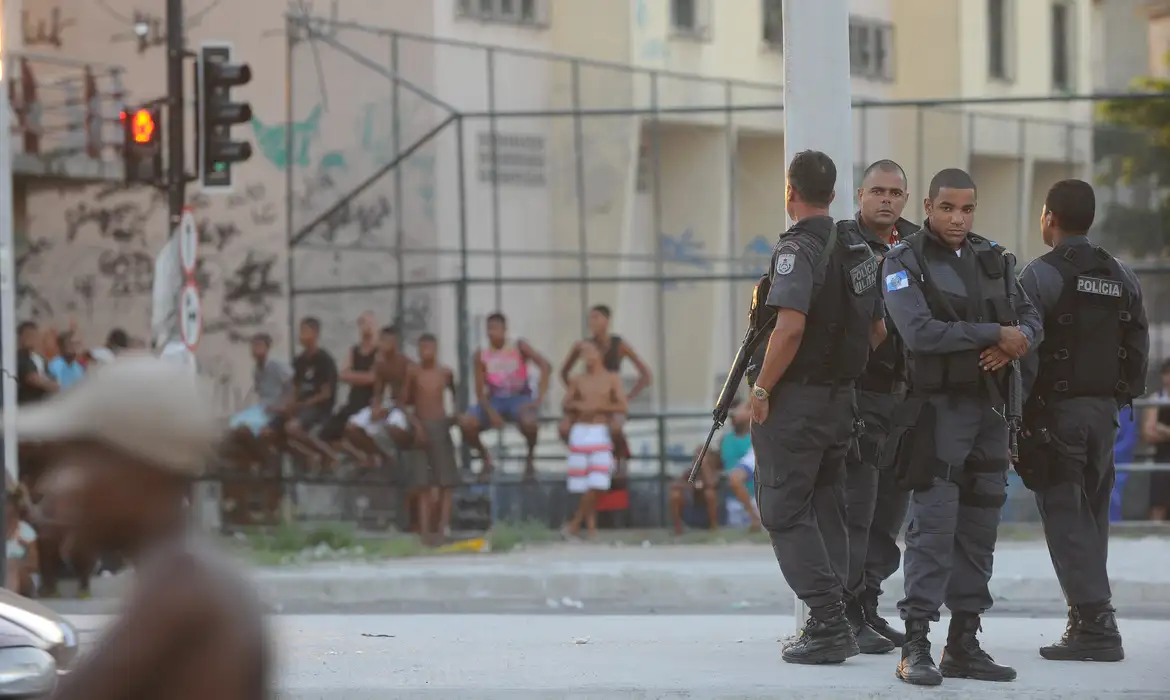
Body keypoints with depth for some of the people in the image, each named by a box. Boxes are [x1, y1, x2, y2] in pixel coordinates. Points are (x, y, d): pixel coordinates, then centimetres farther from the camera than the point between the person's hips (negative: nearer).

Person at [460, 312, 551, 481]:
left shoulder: (519, 347, -7)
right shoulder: (482, 355, -3)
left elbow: (545, 366, -16)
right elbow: (480, 391, -3)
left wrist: (539, 398, -25)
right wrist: (490, 412, -22)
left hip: (519, 397, -2)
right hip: (494, 399, 2)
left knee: (529, 422, -38)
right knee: (467, 424, -26)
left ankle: (530, 458, -5)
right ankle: (485, 458, 4)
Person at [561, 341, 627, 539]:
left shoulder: (612, 379, 3)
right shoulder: (578, 380, 11)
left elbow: (623, 406, -5)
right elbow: (566, 404, 13)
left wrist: (597, 406, -13)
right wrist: (577, 405, -8)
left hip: (601, 433, -2)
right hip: (580, 432, 3)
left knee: (596, 484, -14)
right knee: (584, 485, -1)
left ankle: (575, 522, -4)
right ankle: (591, 523, 9)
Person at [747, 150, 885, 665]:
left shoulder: (798, 249, -15)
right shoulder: (859, 250, 10)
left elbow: (790, 327, -26)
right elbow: (878, 330, 16)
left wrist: (761, 389, -17)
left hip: (794, 400, -8)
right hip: (841, 400, 8)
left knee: (784, 512, -2)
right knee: (827, 510, 15)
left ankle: (827, 623, -11)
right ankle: (835, 626, 14)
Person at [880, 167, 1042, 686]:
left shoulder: (992, 258, 14)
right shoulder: (904, 262, -5)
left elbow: (1030, 317, 14)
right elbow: (920, 331, -19)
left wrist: (1019, 340, -10)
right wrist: (993, 334, -16)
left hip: (990, 409, 6)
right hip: (938, 408, -6)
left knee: (979, 529, 8)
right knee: (933, 524, -12)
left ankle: (964, 643, 14)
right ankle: (916, 647, -11)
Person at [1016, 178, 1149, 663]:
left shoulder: (1041, 275, -9)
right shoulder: (1122, 278, 11)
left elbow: (1026, 350, -15)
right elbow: (1139, 349, 11)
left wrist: (1014, 414, -12)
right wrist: (1124, 398, 17)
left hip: (1057, 410, -6)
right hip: (1105, 410, 6)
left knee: (1066, 519, -6)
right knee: (1092, 517, 13)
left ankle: (1094, 626, -13)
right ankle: (1090, 618, 14)